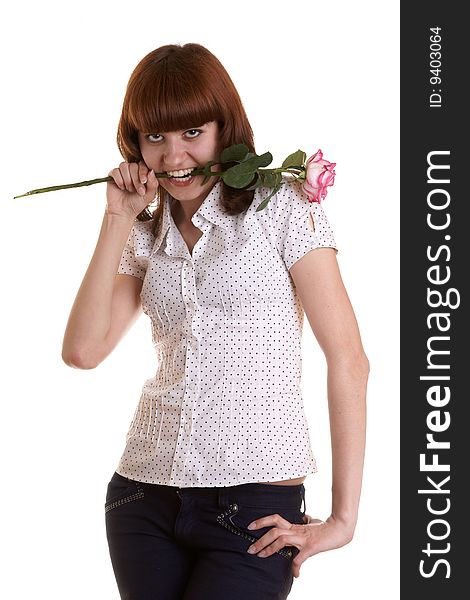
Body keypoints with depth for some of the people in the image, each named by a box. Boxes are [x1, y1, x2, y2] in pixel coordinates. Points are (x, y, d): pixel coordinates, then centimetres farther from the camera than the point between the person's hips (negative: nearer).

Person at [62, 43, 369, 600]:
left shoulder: (282, 207, -2)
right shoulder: (146, 235, 12)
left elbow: (348, 358, -7)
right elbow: (82, 350, -1)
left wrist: (343, 517, -11)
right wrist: (117, 219, -1)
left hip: (254, 508, -4)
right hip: (144, 496, 5)